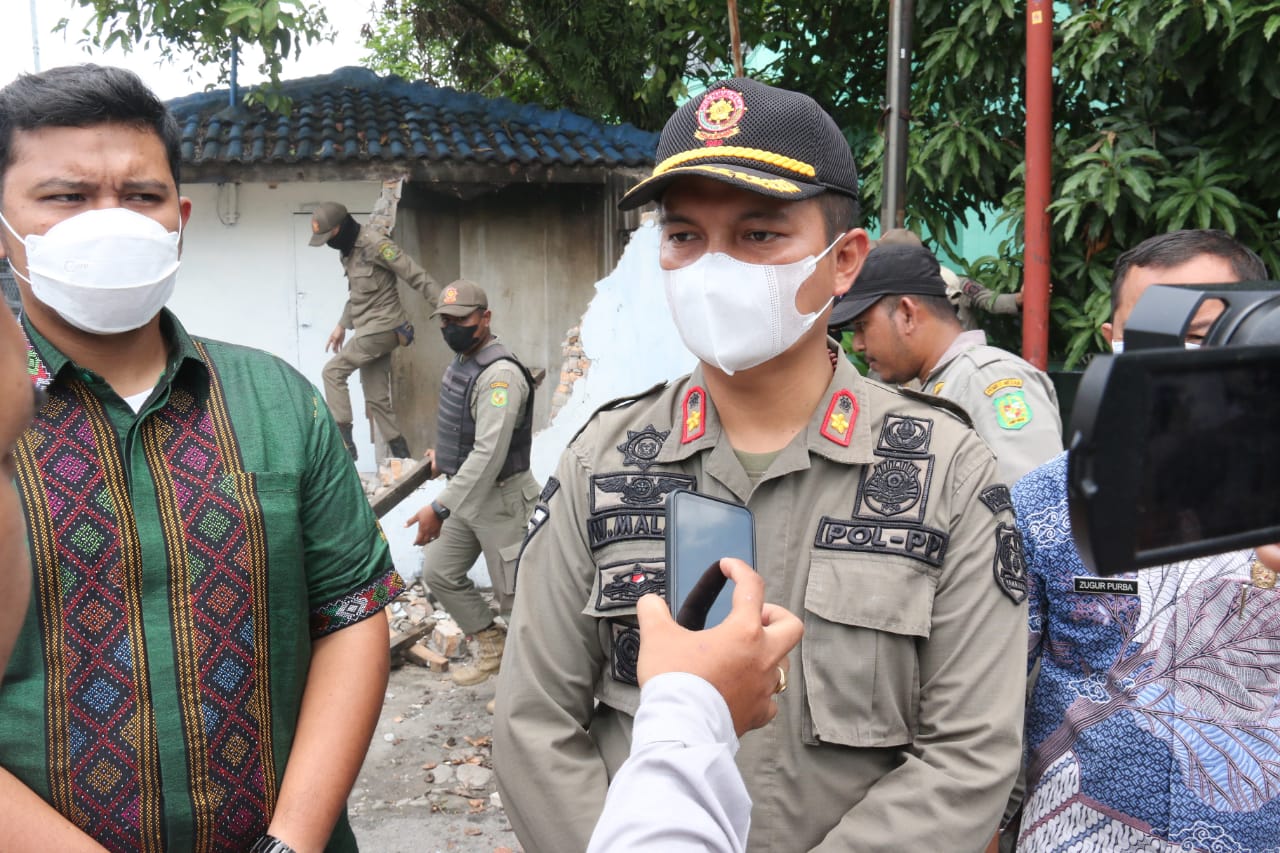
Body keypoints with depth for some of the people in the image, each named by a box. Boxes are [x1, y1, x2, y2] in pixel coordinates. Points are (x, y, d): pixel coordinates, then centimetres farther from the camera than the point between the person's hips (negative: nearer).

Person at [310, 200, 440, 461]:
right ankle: (401, 456, 11)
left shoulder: (375, 244, -16)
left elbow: (416, 275, -18)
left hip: (382, 326, -9)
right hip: (369, 329, 9)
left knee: (333, 371, -9)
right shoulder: (347, 250, 13)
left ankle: (343, 441, -6)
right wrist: (342, 325, 25)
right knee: (376, 399, 7)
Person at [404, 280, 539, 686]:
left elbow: (489, 455, -30)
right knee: (438, 572, 15)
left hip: (501, 497, -10)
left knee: (513, 593, 0)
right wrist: (444, 453, 33)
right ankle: (494, 645, 31)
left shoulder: (501, 374, -24)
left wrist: (439, 508, -31)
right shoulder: (460, 362, 8)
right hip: (467, 493, 10)